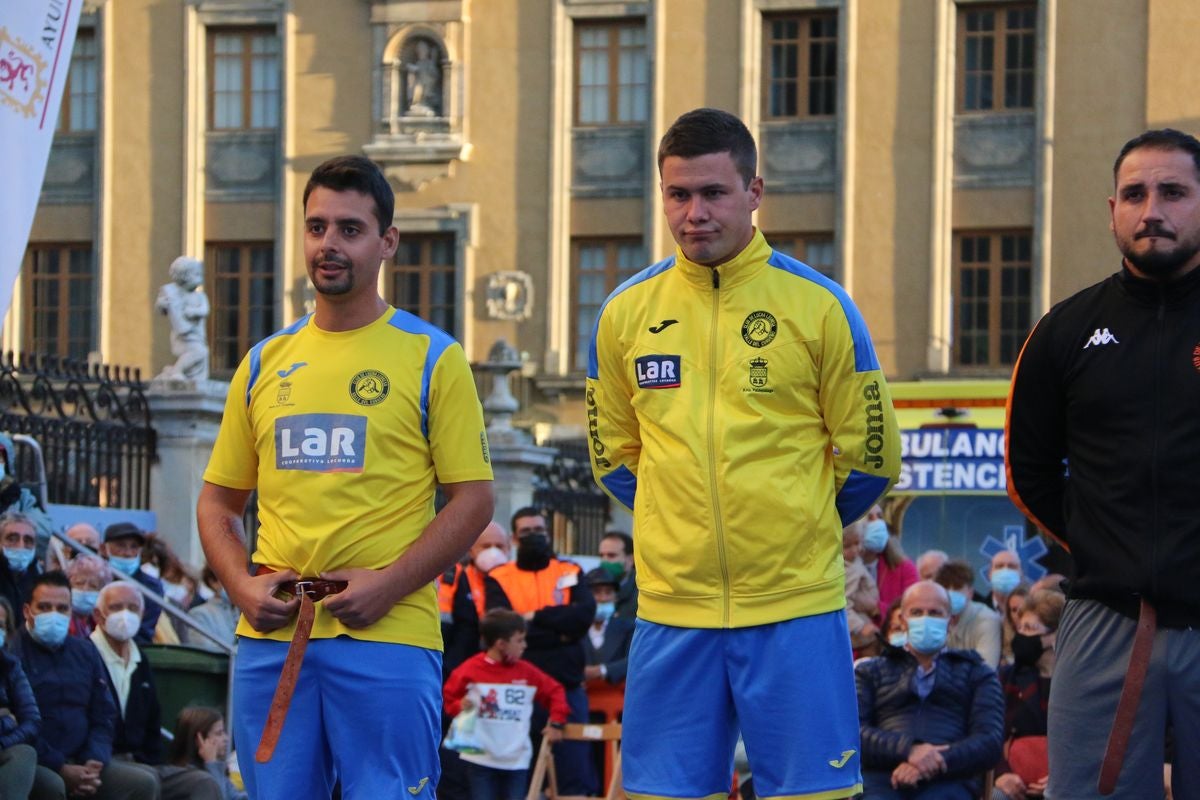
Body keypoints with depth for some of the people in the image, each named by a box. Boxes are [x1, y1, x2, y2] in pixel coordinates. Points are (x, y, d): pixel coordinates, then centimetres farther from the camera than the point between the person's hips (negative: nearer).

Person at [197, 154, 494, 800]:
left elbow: (472, 499, -3)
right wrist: (242, 587, 0)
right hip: (270, 637, 4)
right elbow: (218, 499, 18)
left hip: (388, 636, -4)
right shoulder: (265, 362, 14)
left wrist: (388, 585, -13)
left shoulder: (432, 359, 1)